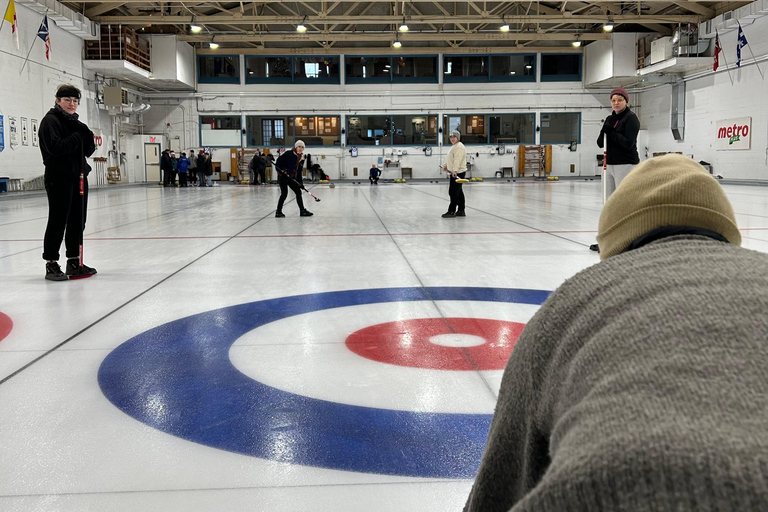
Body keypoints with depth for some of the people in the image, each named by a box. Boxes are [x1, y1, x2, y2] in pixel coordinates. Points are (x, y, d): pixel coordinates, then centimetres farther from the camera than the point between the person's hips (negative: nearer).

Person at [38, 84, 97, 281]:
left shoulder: (76, 123, 18)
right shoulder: (50, 121, -7)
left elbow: (89, 150, 13)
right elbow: (55, 147, -21)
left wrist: (86, 133, -4)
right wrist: (77, 137, -14)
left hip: (78, 177, 8)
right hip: (59, 178, -8)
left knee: (78, 221, 10)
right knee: (58, 221, -5)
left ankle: (74, 262, 19)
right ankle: (51, 264, 1)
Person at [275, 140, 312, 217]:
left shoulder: (301, 159, 9)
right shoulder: (289, 154, -10)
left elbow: (299, 172, 11)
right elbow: (279, 160, -10)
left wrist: (300, 182, 5)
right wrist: (280, 169, -21)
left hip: (292, 178, 7)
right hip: (283, 176, -7)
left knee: (298, 192, 6)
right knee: (284, 194, -12)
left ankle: (302, 211, 13)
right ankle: (278, 212, 0)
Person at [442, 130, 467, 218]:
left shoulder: (459, 147, -16)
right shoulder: (454, 146, 19)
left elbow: (457, 160, -28)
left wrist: (454, 170, -38)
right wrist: (446, 165, 31)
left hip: (458, 173, -11)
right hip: (455, 172, 11)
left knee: (453, 192, -9)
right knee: (458, 192, 13)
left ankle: (451, 211, -7)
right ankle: (461, 211, 17)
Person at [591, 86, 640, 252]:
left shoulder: (631, 118, -8)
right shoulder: (610, 119, 15)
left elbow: (628, 143, -18)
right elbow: (600, 143, 11)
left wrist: (611, 132, -16)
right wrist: (604, 131, -8)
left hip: (626, 165, -8)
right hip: (610, 165, 8)